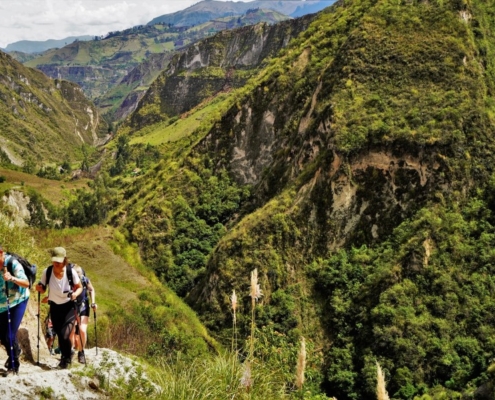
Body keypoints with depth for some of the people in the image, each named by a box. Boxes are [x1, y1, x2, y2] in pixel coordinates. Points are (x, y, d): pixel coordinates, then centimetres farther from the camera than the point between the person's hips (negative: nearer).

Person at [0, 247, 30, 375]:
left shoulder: (13, 263, -22)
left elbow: (26, 283, -29)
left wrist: (12, 278, -46)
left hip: (17, 302, -5)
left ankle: (14, 364, 9)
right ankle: (15, 352, 41)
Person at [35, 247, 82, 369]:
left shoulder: (71, 272, -18)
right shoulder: (47, 272, -13)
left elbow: (80, 287, -4)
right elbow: (42, 289, 1)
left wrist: (75, 294, -24)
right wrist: (39, 288, -22)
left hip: (68, 307, -3)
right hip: (54, 307, 3)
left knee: (65, 335, -15)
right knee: (59, 335, 9)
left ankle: (67, 357, 13)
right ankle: (65, 356, 37)